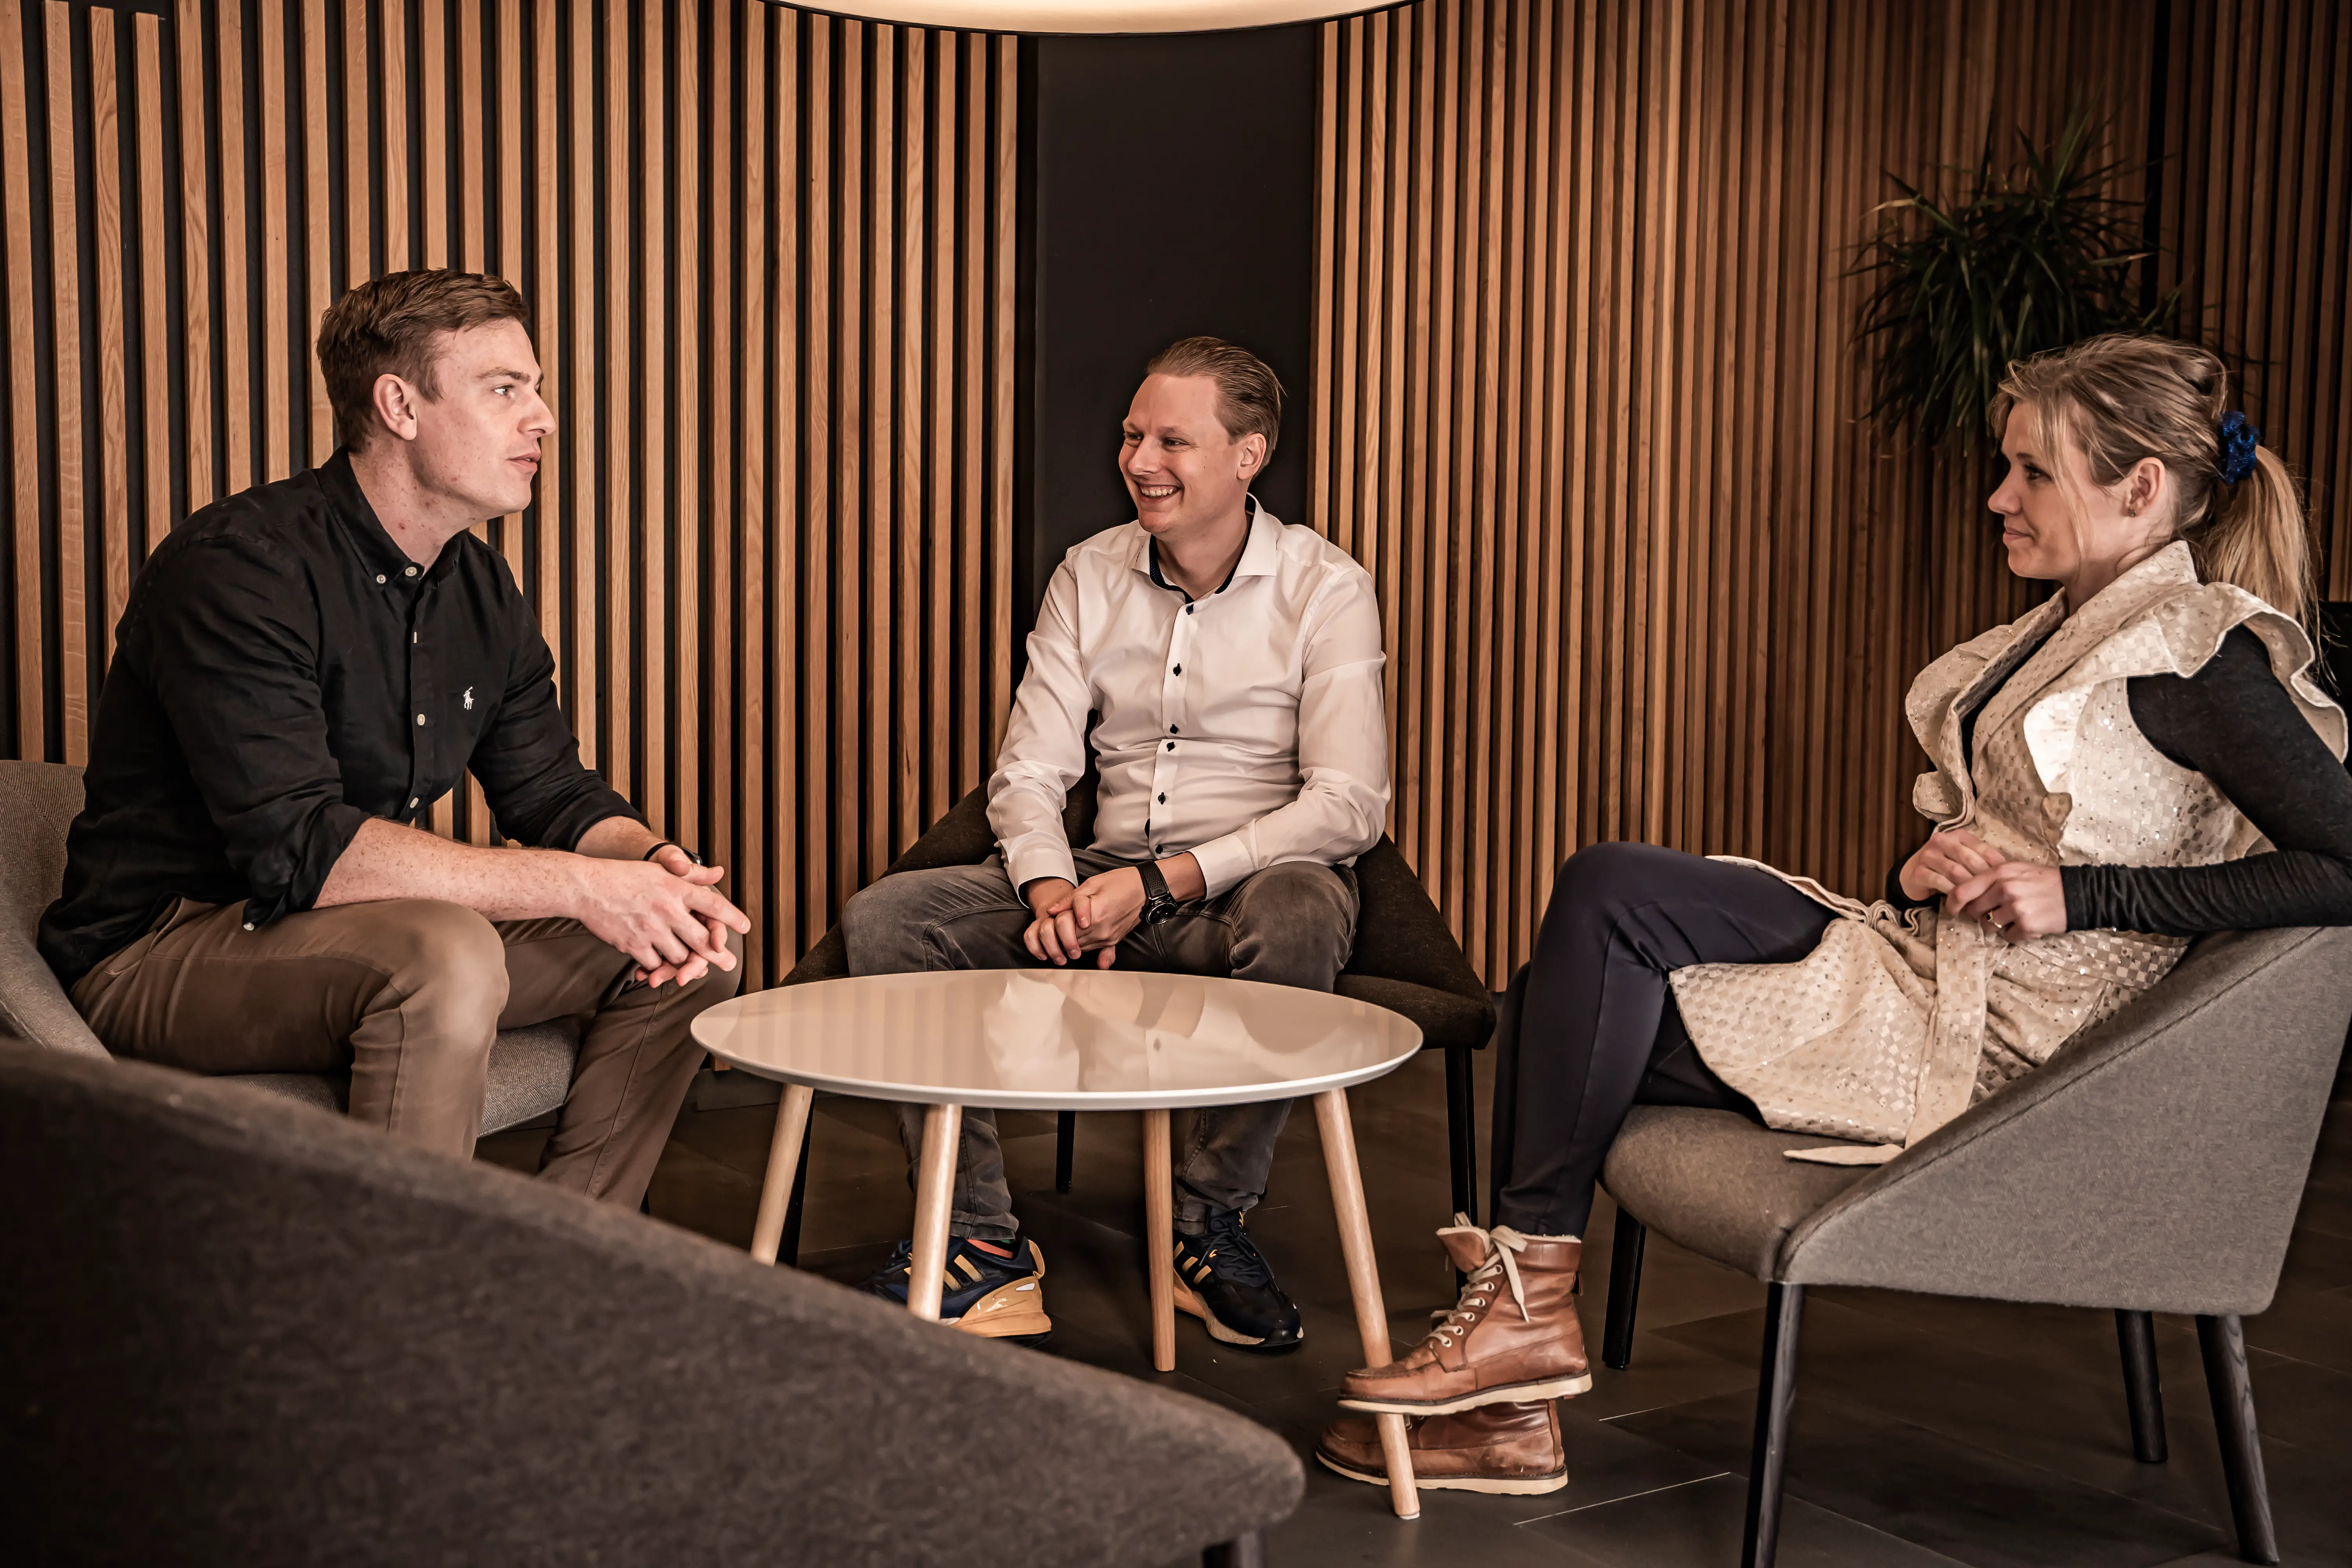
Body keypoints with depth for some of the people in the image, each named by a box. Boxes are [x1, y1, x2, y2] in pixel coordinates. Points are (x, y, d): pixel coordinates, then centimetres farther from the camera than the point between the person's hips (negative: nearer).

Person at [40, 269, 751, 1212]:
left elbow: (552, 793, 10)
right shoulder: (240, 568, -21)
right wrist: (578, 885, -30)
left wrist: (657, 864, -15)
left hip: (373, 936, 8)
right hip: (161, 950, -8)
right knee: (446, 956, -37)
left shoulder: (478, 588, 6)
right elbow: (297, 849, -30)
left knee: (689, 948, -2)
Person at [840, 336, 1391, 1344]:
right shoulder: (1090, 577, 7)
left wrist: (1161, 882, -23)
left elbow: (1349, 804, -15)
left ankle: (1210, 1217, -18)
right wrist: (1052, 887, -19)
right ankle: (979, 1239, -14)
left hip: (1251, 885, -4)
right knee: (885, 919, -16)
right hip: (1108, 883, 4)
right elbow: (1028, 771, 4)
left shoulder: (1323, 589, -6)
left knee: (1299, 913, -40)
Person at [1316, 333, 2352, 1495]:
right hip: (1922, 961, 9)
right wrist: (1924, 871, -4)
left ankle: (1529, 1302, -6)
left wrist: (2079, 894, -18)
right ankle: (1508, 1415, -2)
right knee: (1566, 1005, -3)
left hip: (1992, 1032, -9)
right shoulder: (2073, 628, 16)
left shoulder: (2201, 649, -12)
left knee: (1609, 895, -16)